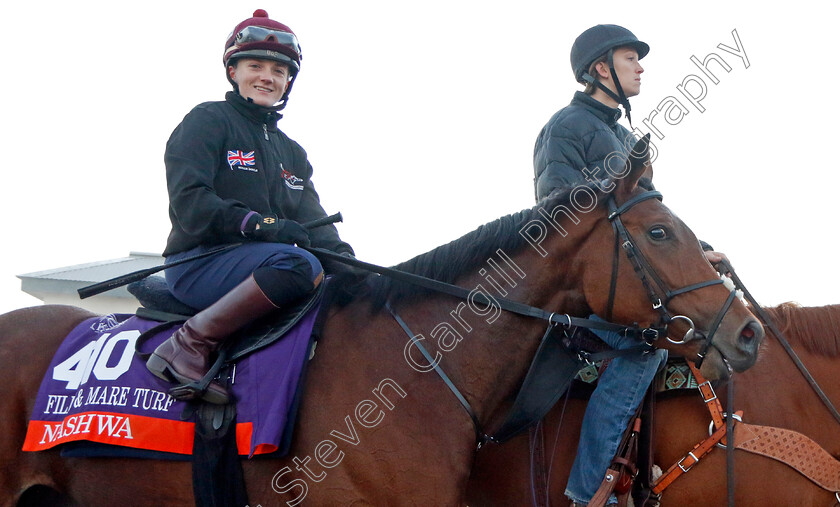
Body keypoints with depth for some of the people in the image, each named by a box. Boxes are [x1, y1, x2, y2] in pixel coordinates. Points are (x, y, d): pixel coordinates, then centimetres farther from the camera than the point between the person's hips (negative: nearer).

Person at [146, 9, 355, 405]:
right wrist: (260, 225, -24)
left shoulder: (292, 153, 24)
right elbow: (188, 202, -11)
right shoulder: (208, 121, 2)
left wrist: (342, 255, -10)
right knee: (299, 264, -36)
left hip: (263, 263, 7)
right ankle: (190, 344, -31)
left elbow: (314, 223, 13)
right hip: (198, 263, -7)